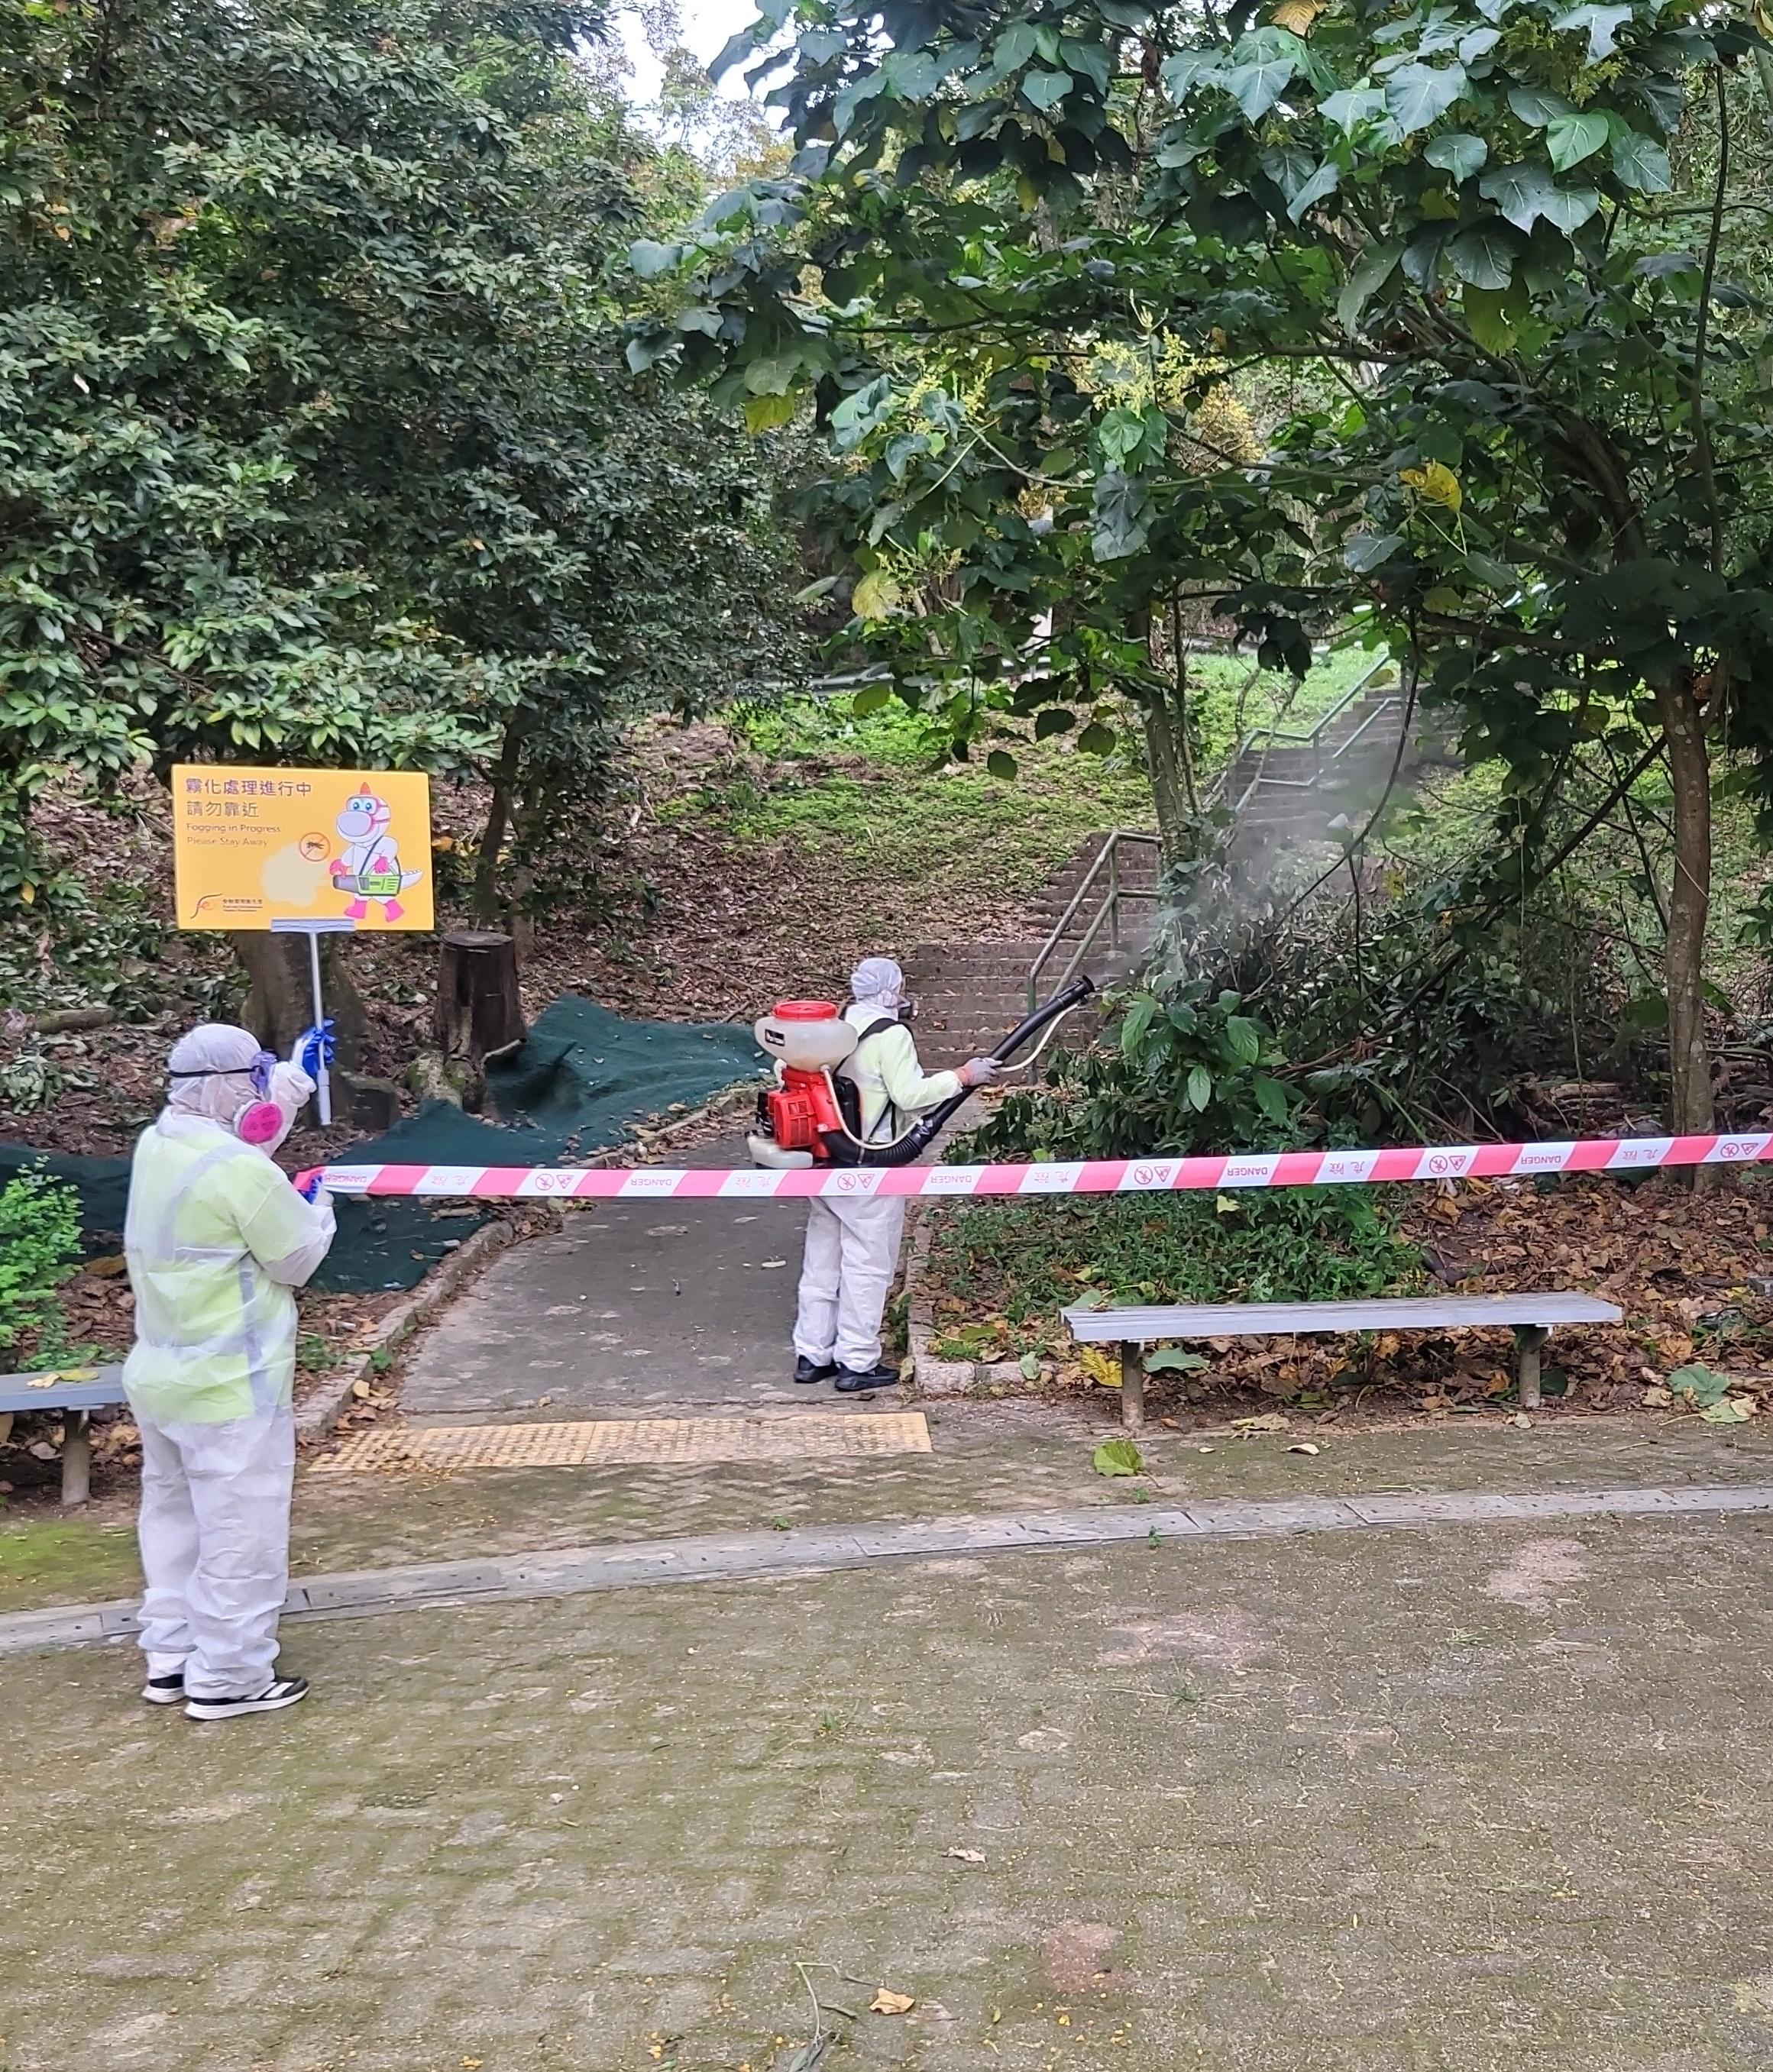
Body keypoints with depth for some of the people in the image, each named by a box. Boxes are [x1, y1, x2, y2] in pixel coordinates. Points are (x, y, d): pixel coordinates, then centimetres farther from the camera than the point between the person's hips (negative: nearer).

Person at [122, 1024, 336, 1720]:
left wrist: (291, 1085, 24)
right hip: (229, 1388, -9)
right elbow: (297, 1259, -13)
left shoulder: (155, 1146, 2)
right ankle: (229, 1678, 12)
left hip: (158, 1378, 9)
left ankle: (170, 1657, 31)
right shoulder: (240, 1169, -24)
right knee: (242, 1531, 3)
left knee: (173, 1516, 20)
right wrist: (319, 1210, 5)